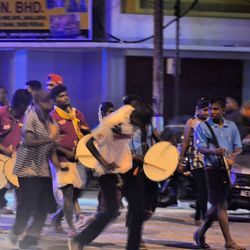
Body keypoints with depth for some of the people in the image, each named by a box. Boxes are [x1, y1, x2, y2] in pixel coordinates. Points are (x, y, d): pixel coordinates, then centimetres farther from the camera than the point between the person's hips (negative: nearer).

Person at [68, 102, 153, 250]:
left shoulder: (132, 112, -4)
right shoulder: (112, 121, -25)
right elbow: (89, 143, -20)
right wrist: (103, 162, -29)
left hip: (125, 167, 7)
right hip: (109, 170, -7)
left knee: (138, 210, 4)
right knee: (112, 210, -14)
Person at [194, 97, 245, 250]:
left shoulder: (231, 126, 11)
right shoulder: (203, 127, -1)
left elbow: (238, 147, 11)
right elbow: (200, 147, -10)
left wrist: (232, 156, -12)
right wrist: (213, 152, -30)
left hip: (228, 169, 5)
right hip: (213, 168, -5)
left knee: (218, 204, 10)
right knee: (221, 205, -8)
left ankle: (201, 233, 27)